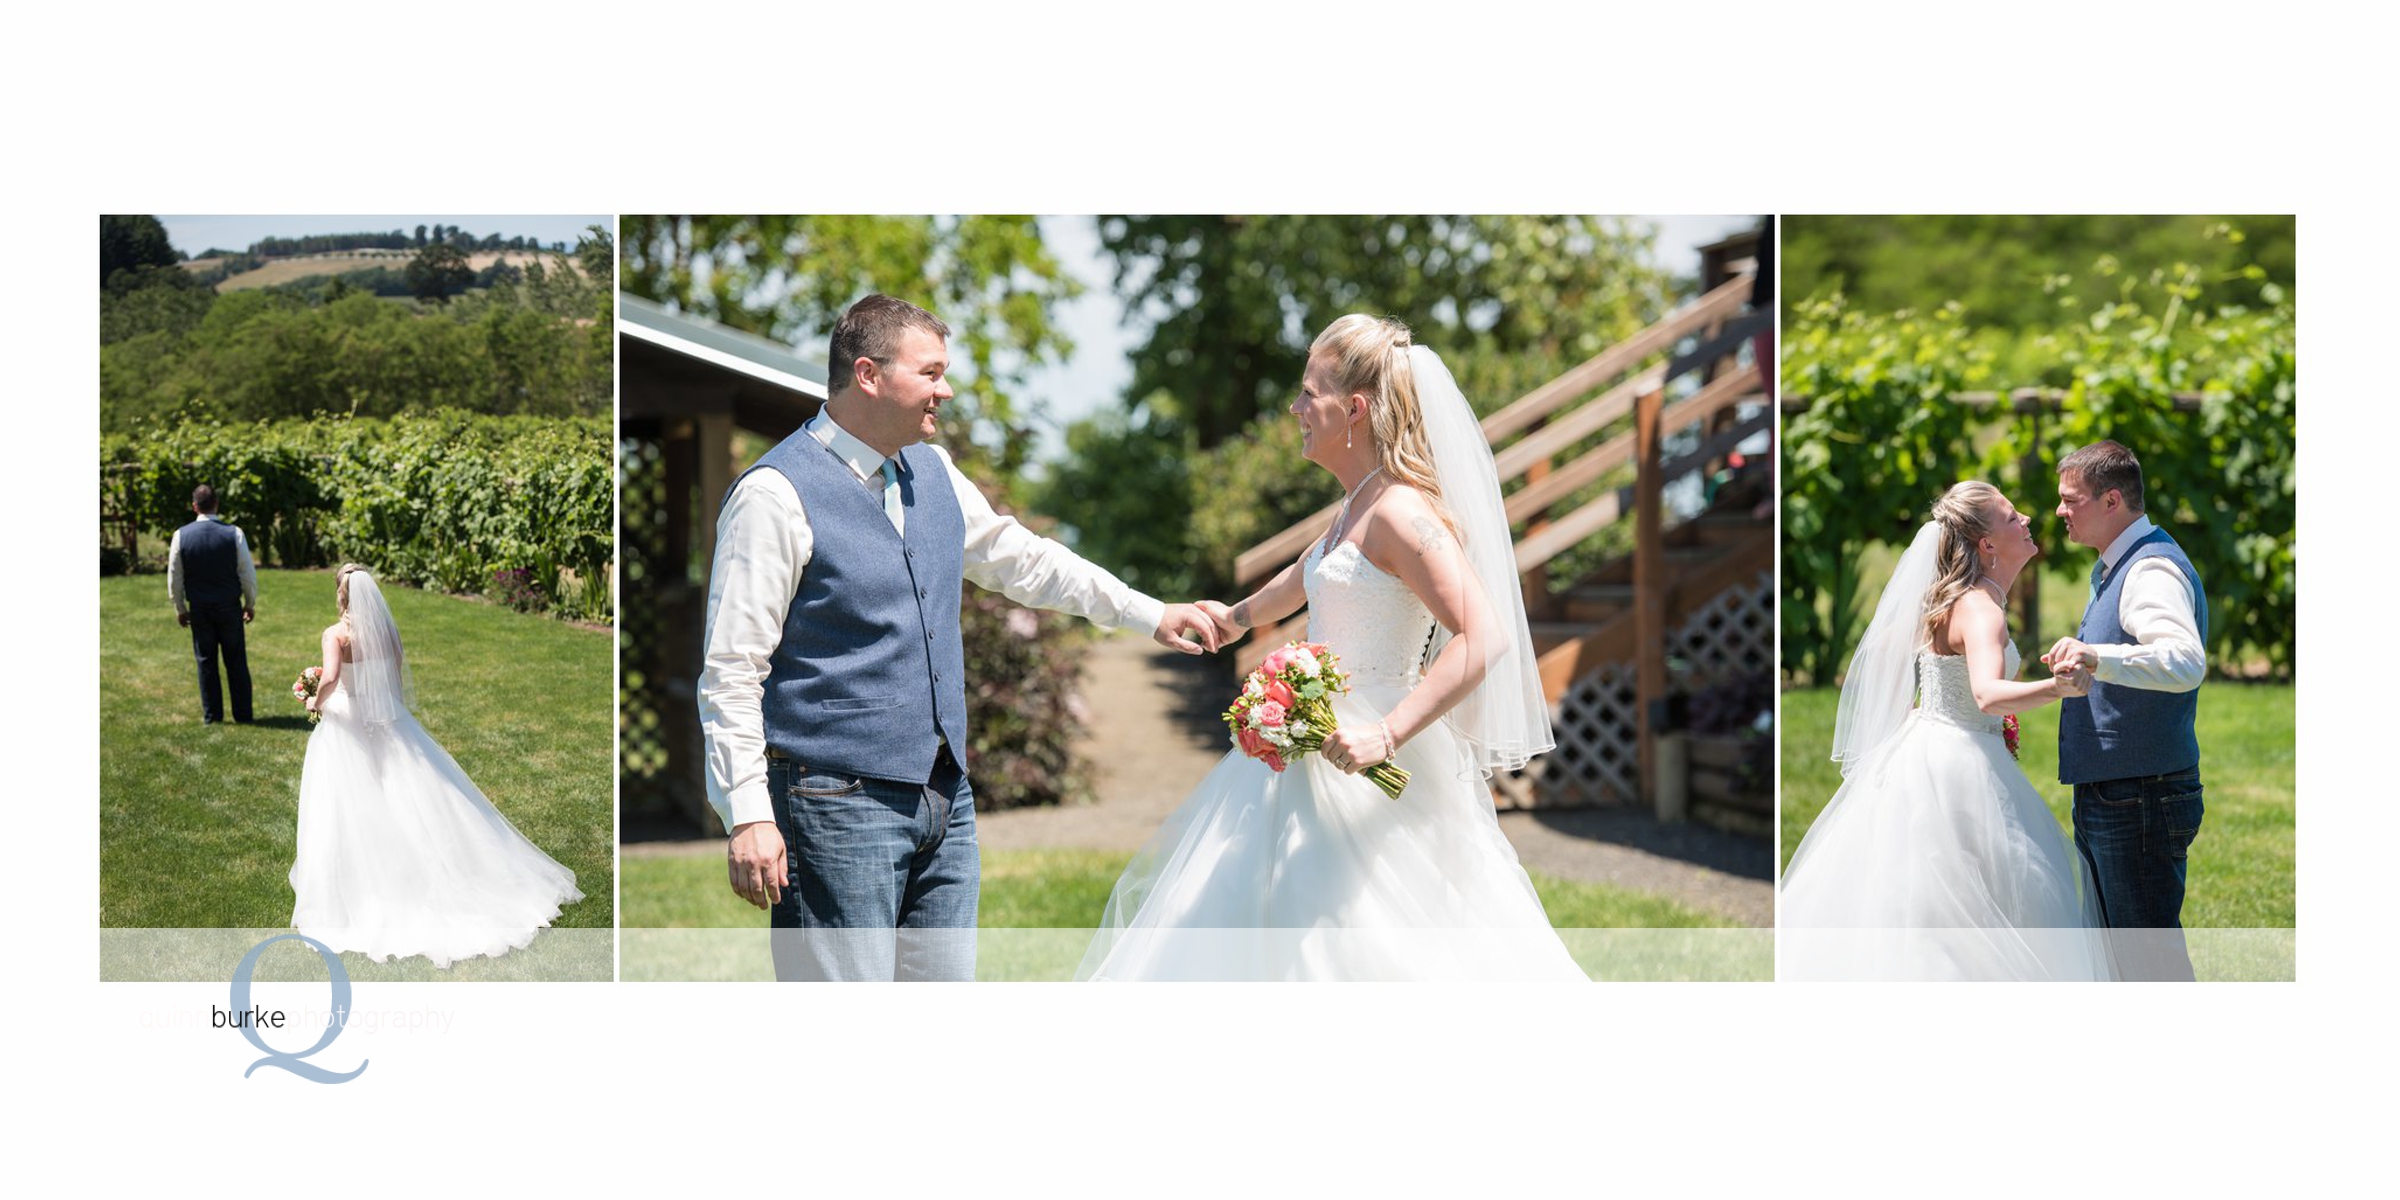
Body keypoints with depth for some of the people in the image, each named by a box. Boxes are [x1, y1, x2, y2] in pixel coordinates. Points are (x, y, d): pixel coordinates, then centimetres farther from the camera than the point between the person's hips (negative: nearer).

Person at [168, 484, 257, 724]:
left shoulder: (181, 536, -6)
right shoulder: (234, 533, -9)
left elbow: (174, 577, 2)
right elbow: (247, 572, -3)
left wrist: (180, 609, 13)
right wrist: (250, 604, 9)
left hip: (199, 608, 1)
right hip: (230, 607, -1)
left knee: (206, 661, 9)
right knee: (236, 662, 7)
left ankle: (211, 715, 12)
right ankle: (243, 714, 9)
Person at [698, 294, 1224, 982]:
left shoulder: (933, 474, 12)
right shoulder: (777, 495, -11)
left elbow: (1018, 559, 28)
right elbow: (731, 674, -13)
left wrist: (1149, 614, 29)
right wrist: (747, 817, -18)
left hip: (944, 796, 8)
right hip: (837, 804, -8)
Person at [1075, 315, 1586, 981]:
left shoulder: (1401, 512, -16)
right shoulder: (1356, 509, 13)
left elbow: (1483, 637, -25)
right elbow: (1306, 576, 35)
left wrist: (1386, 735, -32)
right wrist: (1238, 616, 53)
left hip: (1371, 777, -10)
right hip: (1322, 756, 10)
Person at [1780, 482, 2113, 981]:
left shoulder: (1952, 599, 10)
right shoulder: (1981, 609, -19)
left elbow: (1885, 648, 23)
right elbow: (1988, 694, -37)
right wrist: (2055, 688, -55)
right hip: (1958, 772, -10)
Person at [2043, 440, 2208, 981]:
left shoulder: (2152, 570, -18)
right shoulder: (2113, 568, 16)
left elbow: (2186, 662, -37)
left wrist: (2097, 657, -47)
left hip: (2139, 801, -11)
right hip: (2106, 799, 11)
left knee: (2151, 954, -6)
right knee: (2118, 947, 18)